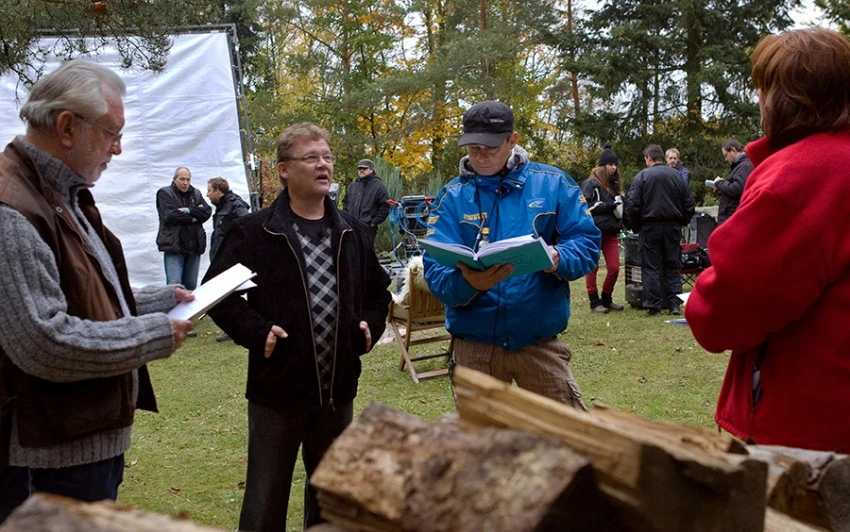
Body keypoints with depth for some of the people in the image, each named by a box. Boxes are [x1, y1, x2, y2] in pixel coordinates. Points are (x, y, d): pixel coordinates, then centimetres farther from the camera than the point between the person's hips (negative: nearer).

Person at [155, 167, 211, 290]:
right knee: (174, 285, -13)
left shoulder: (196, 194, 15)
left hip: (194, 246, 5)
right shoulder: (165, 193, 1)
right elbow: (170, 215, -14)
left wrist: (188, 210, -13)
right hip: (174, 246, -5)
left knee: (191, 286, 10)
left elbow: (207, 212, 0)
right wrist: (193, 217, -4)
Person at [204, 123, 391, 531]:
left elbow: (378, 290, 20)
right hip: (277, 387, -4)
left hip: (338, 386, 5)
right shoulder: (254, 232, -7)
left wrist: (371, 326, 3)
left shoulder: (353, 232, 8)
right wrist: (257, 333, -16)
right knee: (266, 498, 4)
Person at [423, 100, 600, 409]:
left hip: (540, 339, 0)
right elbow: (435, 270, -9)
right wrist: (467, 283, -32)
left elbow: (587, 243, -2)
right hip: (475, 341, 1)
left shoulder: (553, 184, 0)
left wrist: (558, 259, -24)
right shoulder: (452, 196, -1)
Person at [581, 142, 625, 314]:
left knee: (614, 268, 3)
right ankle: (595, 303, 9)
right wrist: (609, 205, -15)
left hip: (611, 232, 6)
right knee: (593, 268, 1)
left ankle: (606, 300, 20)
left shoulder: (615, 184, 17)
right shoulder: (591, 183, -5)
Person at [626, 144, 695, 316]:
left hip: (650, 226, -3)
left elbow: (632, 205, -11)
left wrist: (636, 226, 1)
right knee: (672, 266, 12)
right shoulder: (676, 175, 5)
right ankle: (674, 303, 8)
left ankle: (653, 306, 0)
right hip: (673, 227, 3)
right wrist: (681, 222, 18)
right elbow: (689, 203, 8)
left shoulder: (642, 176, -6)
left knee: (651, 267, 2)